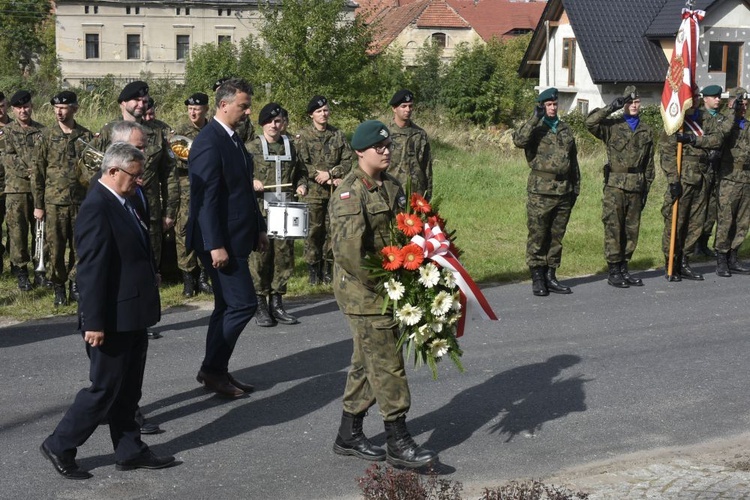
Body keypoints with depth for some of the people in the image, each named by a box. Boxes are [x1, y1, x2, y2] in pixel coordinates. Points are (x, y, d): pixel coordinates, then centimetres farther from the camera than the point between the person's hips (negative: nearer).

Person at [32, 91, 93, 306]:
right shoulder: (48, 135, 1)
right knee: (56, 248, 1)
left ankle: (75, 284, 20)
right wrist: (38, 204, -1)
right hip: (54, 201, -1)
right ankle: (59, 288, 13)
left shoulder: (86, 135, 4)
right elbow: (38, 171, 2)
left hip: (81, 201, 1)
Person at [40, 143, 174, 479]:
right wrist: (94, 322, -23)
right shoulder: (97, 208, -20)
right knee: (104, 389, 2)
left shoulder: (121, 203, 10)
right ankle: (59, 447, 15)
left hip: (133, 317, 9)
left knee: (127, 391, 16)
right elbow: (91, 271, -23)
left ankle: (130, 451, 26)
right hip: (113, 319, -9)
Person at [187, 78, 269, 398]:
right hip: (221, 240, -10)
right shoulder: (209, 142, -17)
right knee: (243, 303, -8)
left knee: (228, 306, 13)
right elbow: (206, 198, -21)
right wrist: (215, 245, -24)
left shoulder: (232, 139, 14)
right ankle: (213, 369, 4)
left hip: (236, 237, 10)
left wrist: (258, 228, 20)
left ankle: (214, 371, 22)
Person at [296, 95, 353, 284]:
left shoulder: (338, 135, 11)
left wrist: (330, 173, -12)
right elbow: (303, 165, -8)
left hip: (335, 192, 3)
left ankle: (327, 268, 13)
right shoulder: (304, 136, 2)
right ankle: (313, 269, 6)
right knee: (314, 230, -2)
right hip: (314, 192, -3)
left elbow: (348, 161, 5)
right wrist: (331, 180, -13)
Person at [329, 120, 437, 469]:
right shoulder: (350, 193, -15)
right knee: (387, 364, -6)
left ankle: (348, 436, 26)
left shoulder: (392, 186, 12)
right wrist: (378, 286, -18)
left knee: (367, 362, 15)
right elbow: (348, 249, -23)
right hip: (363, 292, -9)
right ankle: (398, 443, 1)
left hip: (387, 289, 9)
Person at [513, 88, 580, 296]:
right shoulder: (535, 129, 1)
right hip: (540, 192, -5)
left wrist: (576, 187, 18)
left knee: (556, 237, 9)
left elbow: (573, 161, 22)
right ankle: (537, 278, 5)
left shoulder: (566, 130, 16)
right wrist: (536, 118, -23)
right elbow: (519, 140, -22)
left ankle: (550, 276, 18)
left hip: (563, 191, 5)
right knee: (537, 236, -2)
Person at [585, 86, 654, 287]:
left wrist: (646, 187, 12)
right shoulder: (612, 126, 0)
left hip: (636, 187, 4)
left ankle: (624, 268, 18)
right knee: (613, 228, -3)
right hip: (615, 185, -4)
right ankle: (613, 271, 4)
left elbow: (649, 163, 16)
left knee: (632, 229, 8)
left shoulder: (645, 130, 13)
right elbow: (590, 122, -19)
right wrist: (611, 108, -19)